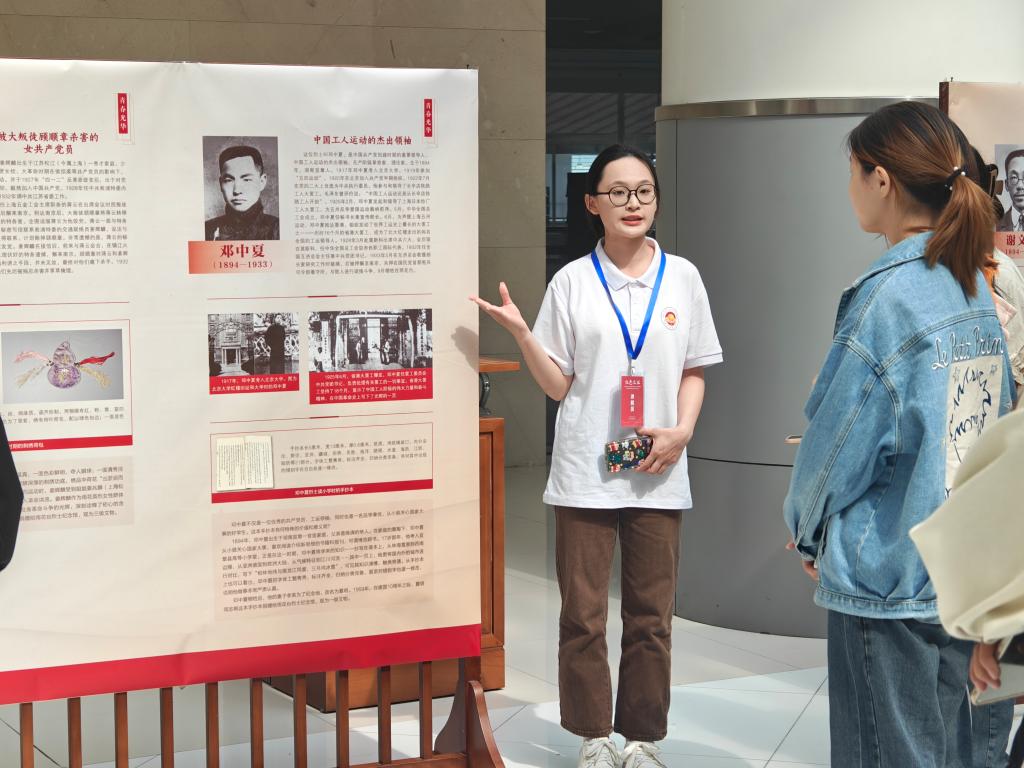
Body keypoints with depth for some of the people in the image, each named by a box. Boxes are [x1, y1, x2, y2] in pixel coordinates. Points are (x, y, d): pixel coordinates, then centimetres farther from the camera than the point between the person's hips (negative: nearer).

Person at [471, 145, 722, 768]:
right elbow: (558, 385, 2)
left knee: (652, 616, 6)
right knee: (584, 615, 3)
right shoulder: (572, 282, 2)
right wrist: (521, 333, -13)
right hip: (586, 472, -1)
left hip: (658, 474, 1)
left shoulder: (682, 277, 6)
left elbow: (694, 371, 11)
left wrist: (682, 430, -5)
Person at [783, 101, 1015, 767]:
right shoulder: (975, 288, 6)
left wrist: (807, 529, 5)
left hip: (893, 578, -8)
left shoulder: (889, 295, -18)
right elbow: (985, 423, 12)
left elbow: (840, 443, -14)